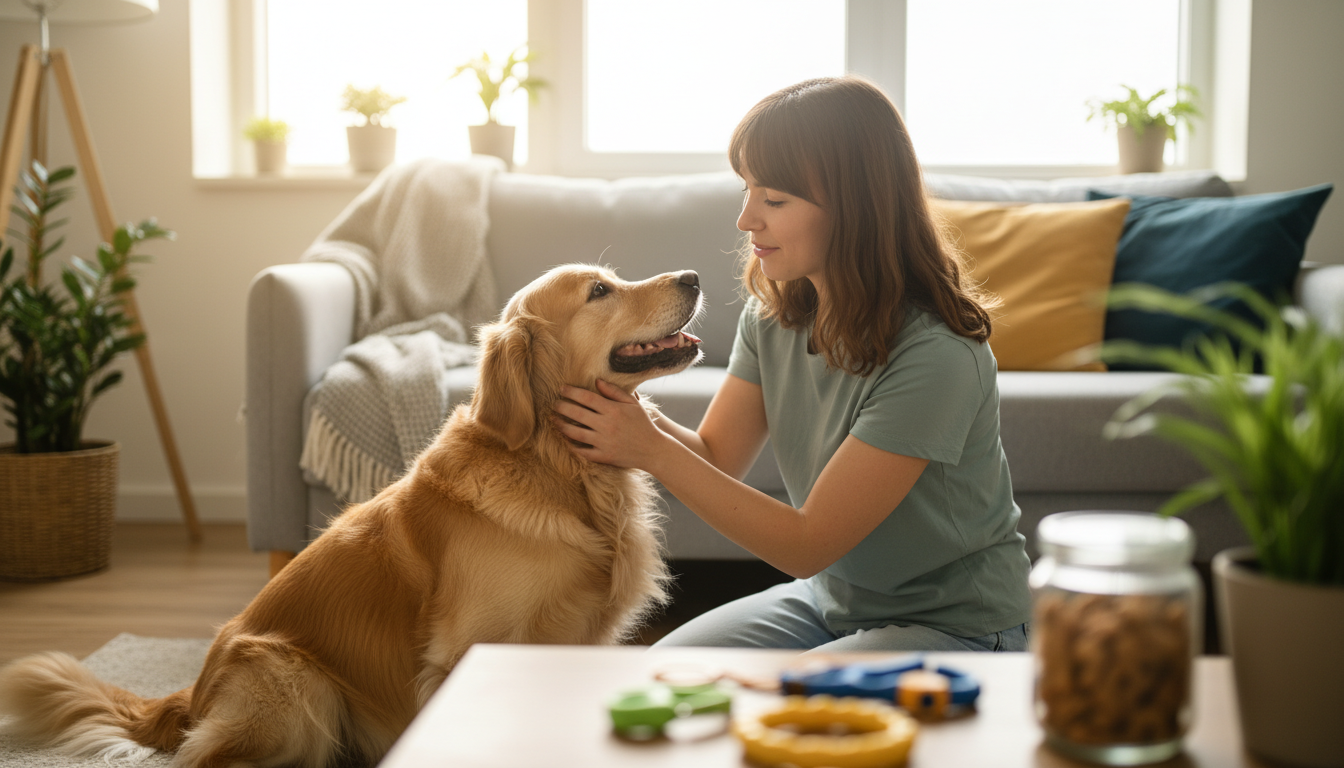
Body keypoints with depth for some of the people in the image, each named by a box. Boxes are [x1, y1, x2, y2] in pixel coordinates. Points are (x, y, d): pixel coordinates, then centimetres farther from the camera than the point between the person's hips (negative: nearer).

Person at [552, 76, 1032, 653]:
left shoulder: (935, 356, -28)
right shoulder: (773, 312, -4)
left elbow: (808, 546, -24)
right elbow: (716, 457, -1)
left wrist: (652, 452, -26)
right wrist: (622, 406, -20)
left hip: (957, 626, -6)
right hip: (830, 599, 6)